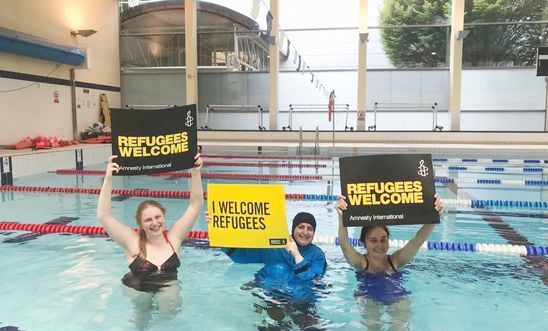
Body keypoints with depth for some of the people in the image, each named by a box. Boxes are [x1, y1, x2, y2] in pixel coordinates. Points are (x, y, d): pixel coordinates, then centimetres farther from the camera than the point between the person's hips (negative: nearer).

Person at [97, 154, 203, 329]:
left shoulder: (174, 237, -10)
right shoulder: (132, 242, -15)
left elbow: (195, 205, -13)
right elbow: (103, 216, -24)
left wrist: (196, 172, -24)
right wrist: (108, 179, -34)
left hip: (167, 286, 0)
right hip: (137, 289, 0)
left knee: (170, 312, -22)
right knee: (141, 324, -18)